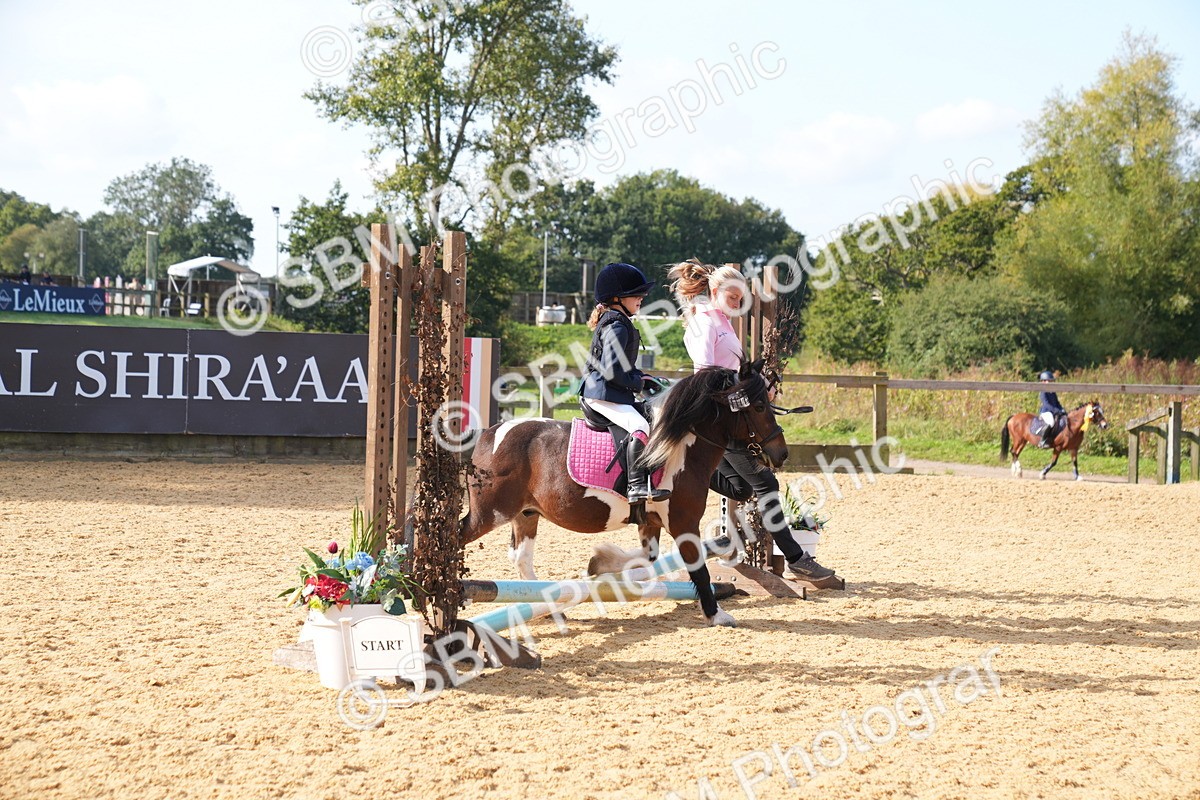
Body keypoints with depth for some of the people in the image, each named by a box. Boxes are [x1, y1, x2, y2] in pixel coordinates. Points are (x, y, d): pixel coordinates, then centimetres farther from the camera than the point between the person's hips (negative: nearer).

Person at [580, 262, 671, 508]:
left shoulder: (615, 322, 18)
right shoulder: (617, 326, -15)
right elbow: (611, 370, -23)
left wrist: (643, 378, 11)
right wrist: (638, 383, -10)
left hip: (607, 392, 11)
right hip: (603, 394, -11)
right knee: (641, 427, -26)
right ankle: (637, 485, -34)